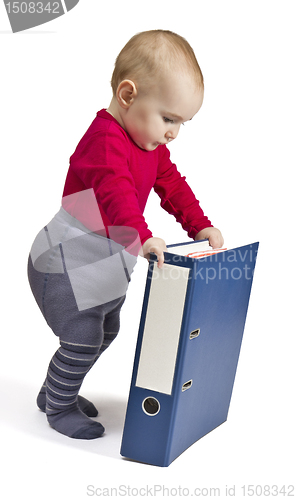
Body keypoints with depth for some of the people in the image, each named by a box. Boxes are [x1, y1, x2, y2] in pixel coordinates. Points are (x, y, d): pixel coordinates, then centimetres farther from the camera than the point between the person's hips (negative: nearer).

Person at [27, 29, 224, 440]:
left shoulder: (152, 146, 4)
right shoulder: (105, 139, -28)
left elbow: (171, 184, 11)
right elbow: (115, 191, -44)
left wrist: (200, 225, 2)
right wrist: (142, 236, -57)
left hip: (106, 263, 10)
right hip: (68, 263, -10)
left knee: (105, 333, 19)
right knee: (82, 341, -6)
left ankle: (58, 391, 38)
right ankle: (58, 407, 18)